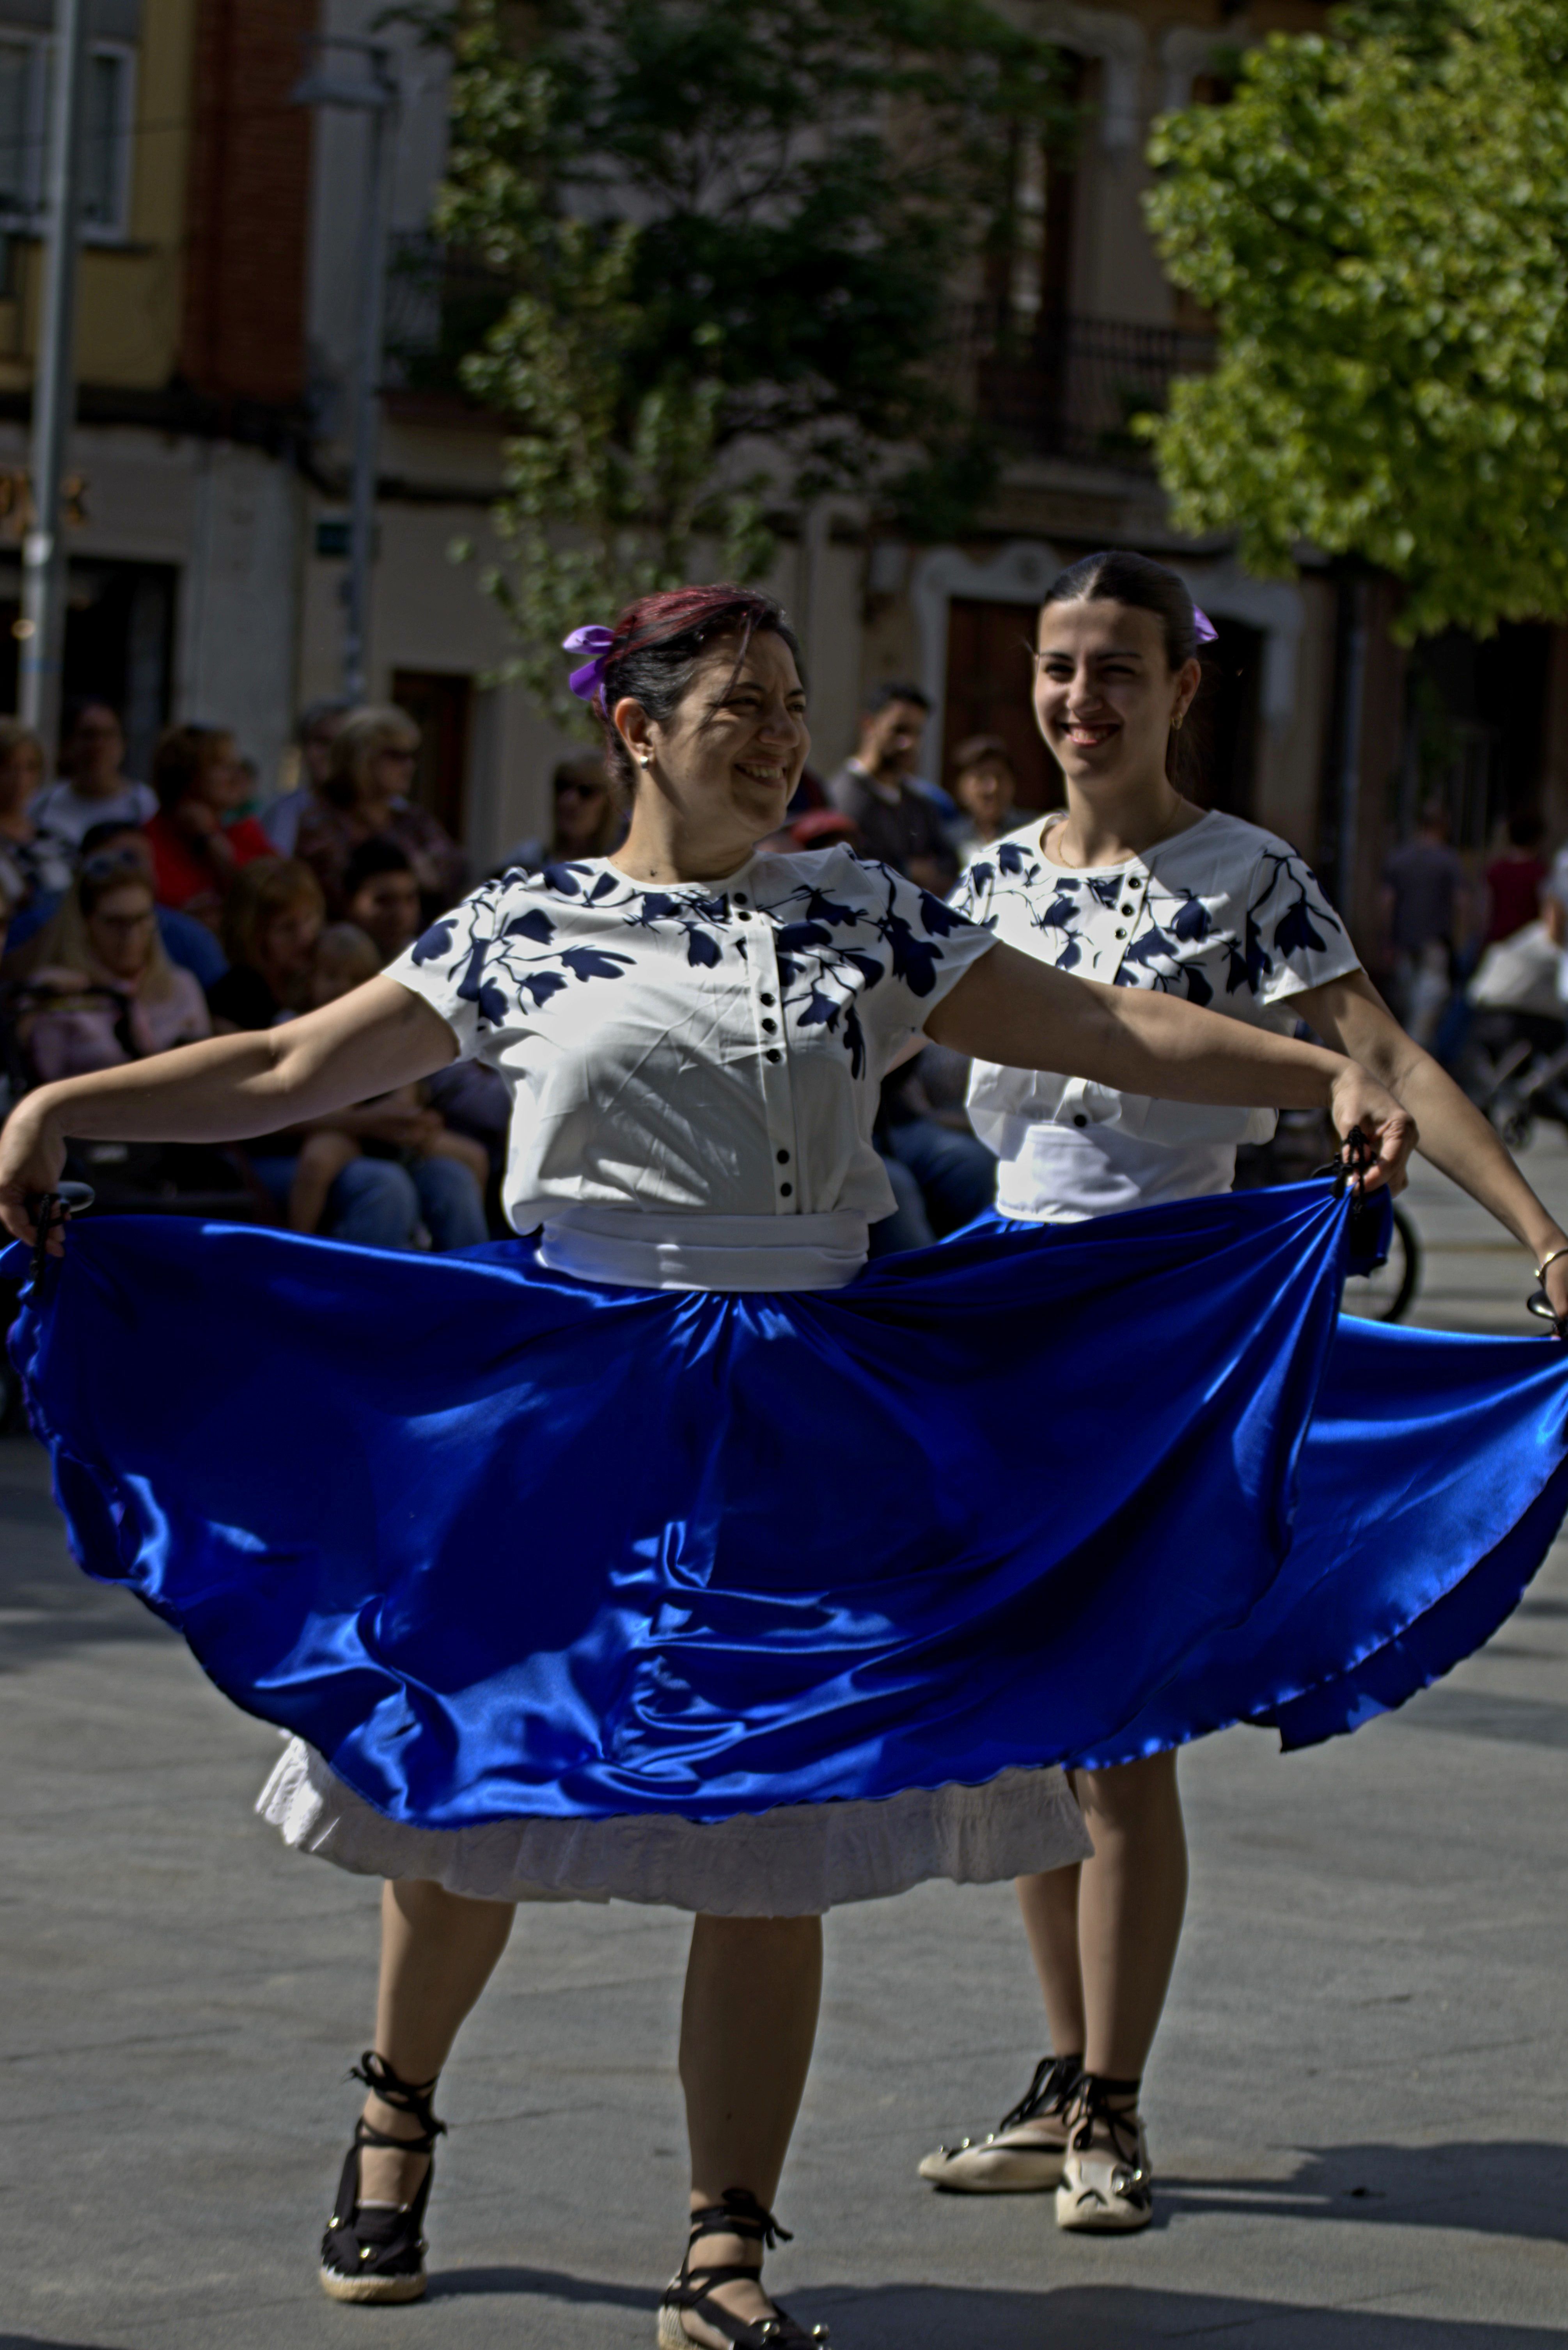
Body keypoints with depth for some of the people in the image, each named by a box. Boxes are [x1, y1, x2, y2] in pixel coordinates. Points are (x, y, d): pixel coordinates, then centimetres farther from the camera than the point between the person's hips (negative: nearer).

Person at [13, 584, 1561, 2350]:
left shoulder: (865, 924, 8)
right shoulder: (526, 927, 4)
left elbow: (1109, 1032, 6)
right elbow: (294, 1068, 7)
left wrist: (1328, 1078, -5)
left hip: (797, 1424, 1)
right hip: (557, 1406, -1)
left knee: (775, 1834, -1)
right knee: (467, 1783, 5)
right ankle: (396, 2113, 34)